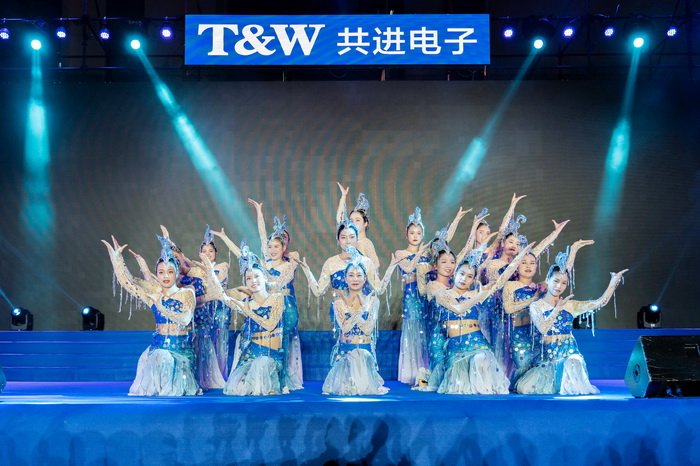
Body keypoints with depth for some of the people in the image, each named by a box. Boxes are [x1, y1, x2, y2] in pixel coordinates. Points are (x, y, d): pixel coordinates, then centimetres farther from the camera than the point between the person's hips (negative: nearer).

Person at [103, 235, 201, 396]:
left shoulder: (186, 293, -2)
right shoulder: (154, 295, 8)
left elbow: (185, 319, -17)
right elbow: (128, 282, 5)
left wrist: (161, 307, -23)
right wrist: (116, 257, 0)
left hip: (181, 348, -3)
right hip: (159, 346, 3)